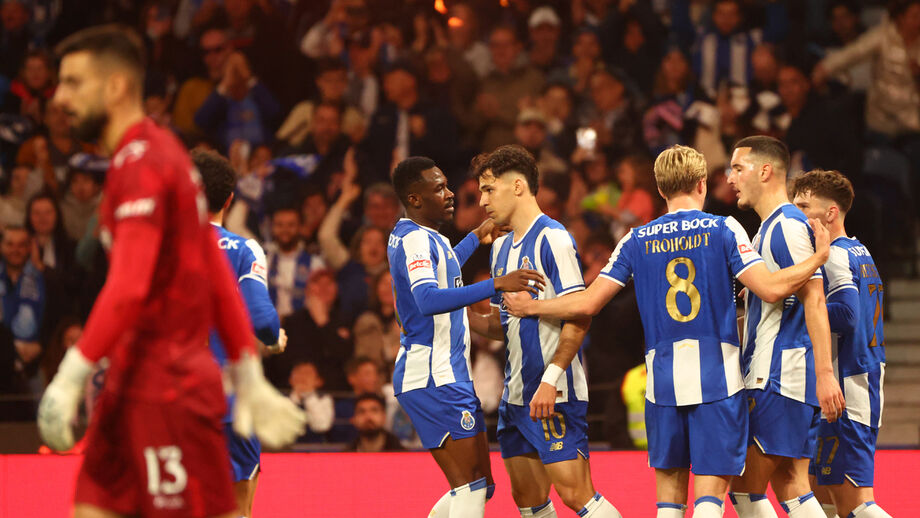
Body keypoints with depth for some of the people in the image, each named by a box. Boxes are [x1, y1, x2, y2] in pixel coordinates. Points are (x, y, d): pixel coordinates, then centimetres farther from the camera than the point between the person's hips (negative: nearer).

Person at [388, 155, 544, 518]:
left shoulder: (422, 237, 17)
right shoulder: (415, 239, -15)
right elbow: (429, 300, -32)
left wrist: (476, 238, 49)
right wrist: (496, 284, -37)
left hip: (447, 376, 10)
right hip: (434, 379, -10)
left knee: (480, 485, 12)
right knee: (471, 487, -14)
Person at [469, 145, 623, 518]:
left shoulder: (552, 239, -11)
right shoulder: (502, 247, 17)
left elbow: (579, 316, -17)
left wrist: (550, 379, -23)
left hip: (554, 393, -9)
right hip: (516, 395, 9)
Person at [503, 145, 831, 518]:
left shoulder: (637, 240, 6)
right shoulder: (724, 229, -1)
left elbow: (587, 303, 4)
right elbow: (771, 289, -8)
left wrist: (529, 307, 20)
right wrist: (818, 259, 6)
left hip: (663, 379, 2)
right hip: (717, 375, -2)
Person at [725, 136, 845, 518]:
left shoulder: (787, 225, -11)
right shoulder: (770, 228, 21)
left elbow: (813, 300, -19)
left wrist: (825, 374, -25)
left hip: (780, 379, -10)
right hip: (771, 378, 10)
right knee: (789, 487, 7)